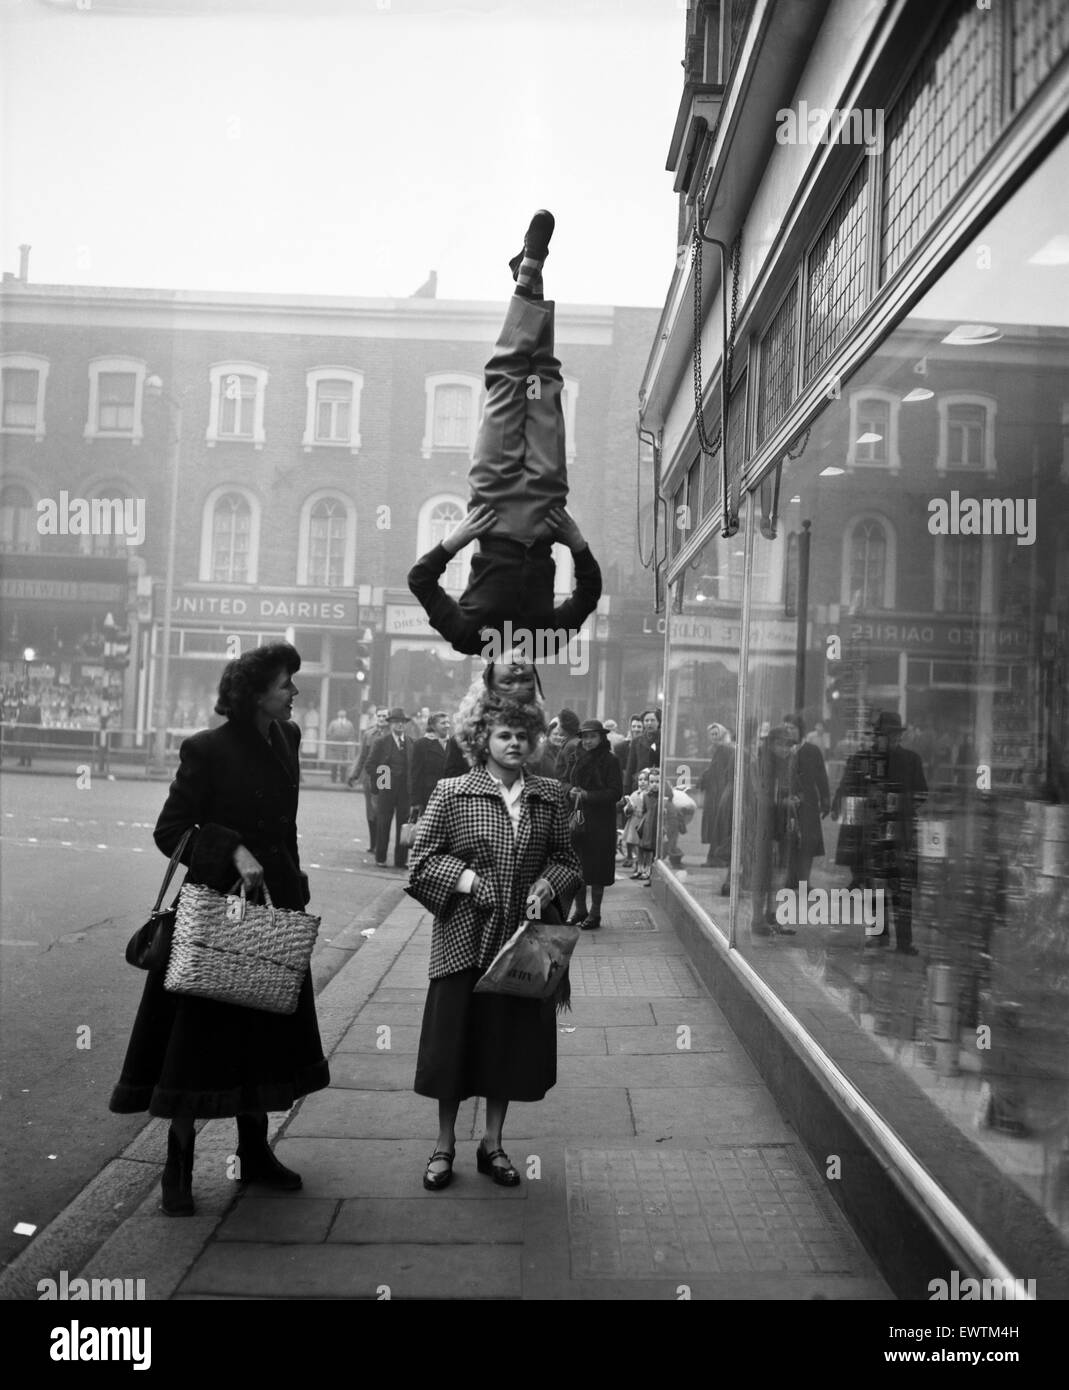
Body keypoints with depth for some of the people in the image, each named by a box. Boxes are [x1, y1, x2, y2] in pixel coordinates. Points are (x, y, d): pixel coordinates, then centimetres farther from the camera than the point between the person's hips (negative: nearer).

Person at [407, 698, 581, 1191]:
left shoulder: (551, 797, 5)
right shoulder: (452, 793, -4)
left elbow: (566, 861, 12)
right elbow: (421, 861, -2)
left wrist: (548, 884, -7)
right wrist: (464, 876, -16)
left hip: (524, 939, 3)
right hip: (464, 938, -2)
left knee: (512, 1040, 11)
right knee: (455, 1038, 6)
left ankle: (493, 1144, 30)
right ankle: (445, 1145, 26)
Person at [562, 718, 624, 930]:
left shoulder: (609, 761, -7)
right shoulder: (577, 759, 10)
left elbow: (616, 793, -11)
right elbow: (564, 783, 15)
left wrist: (587, 795, -17)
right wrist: (571, 790, -9)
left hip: (600, 823, -5)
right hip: (576, 819, 5)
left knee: (596, 868, 1)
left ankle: (595, 913, 11)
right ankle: (579, 910, 21)